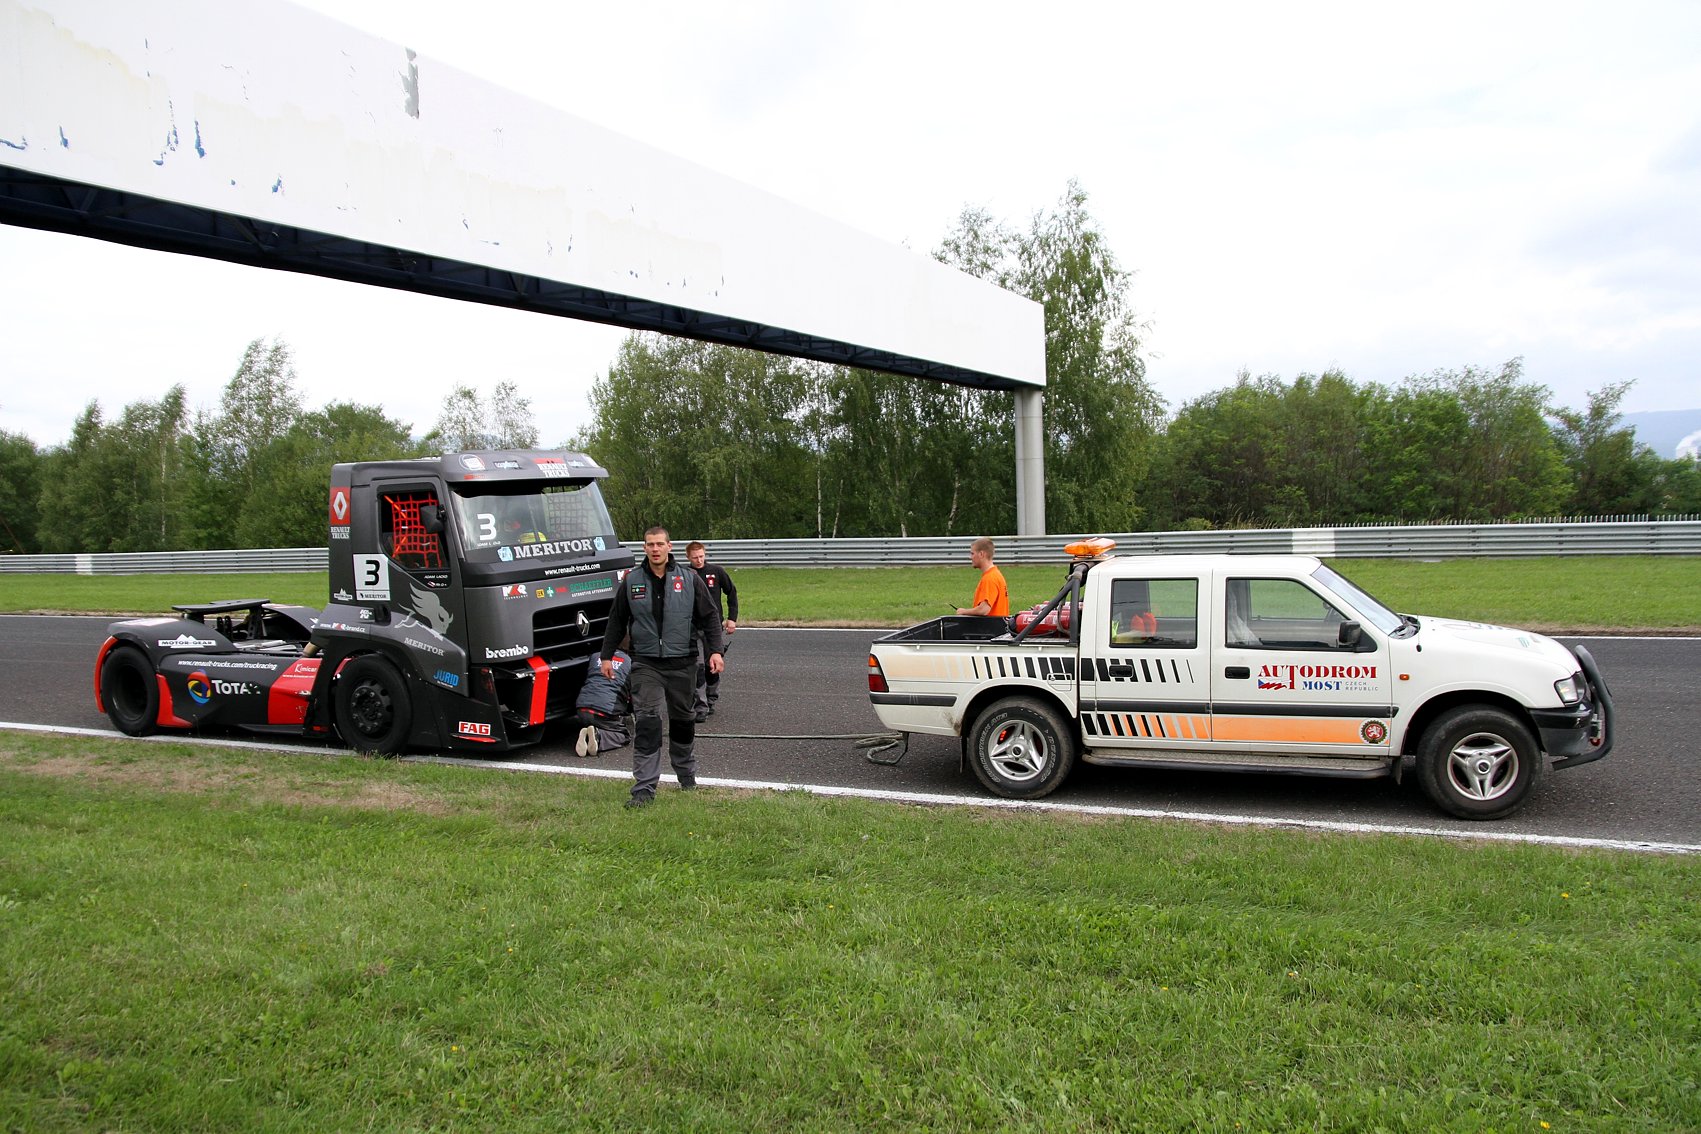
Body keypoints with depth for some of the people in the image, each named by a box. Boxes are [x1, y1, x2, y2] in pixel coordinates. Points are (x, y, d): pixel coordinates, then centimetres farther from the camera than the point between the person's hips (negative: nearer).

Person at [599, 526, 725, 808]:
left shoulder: (689, 579, 1)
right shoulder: (631, 581, 4)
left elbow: (709, 617, 4)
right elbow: (616, 622, 12)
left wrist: (715, 651, -5)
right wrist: (607, 656, 11)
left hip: (681, 662, 1)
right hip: (645, 663, -1)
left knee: (682, 719, 12)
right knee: (647, 722, -11)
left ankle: (687, 775, 33)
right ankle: (644, 788, -10)